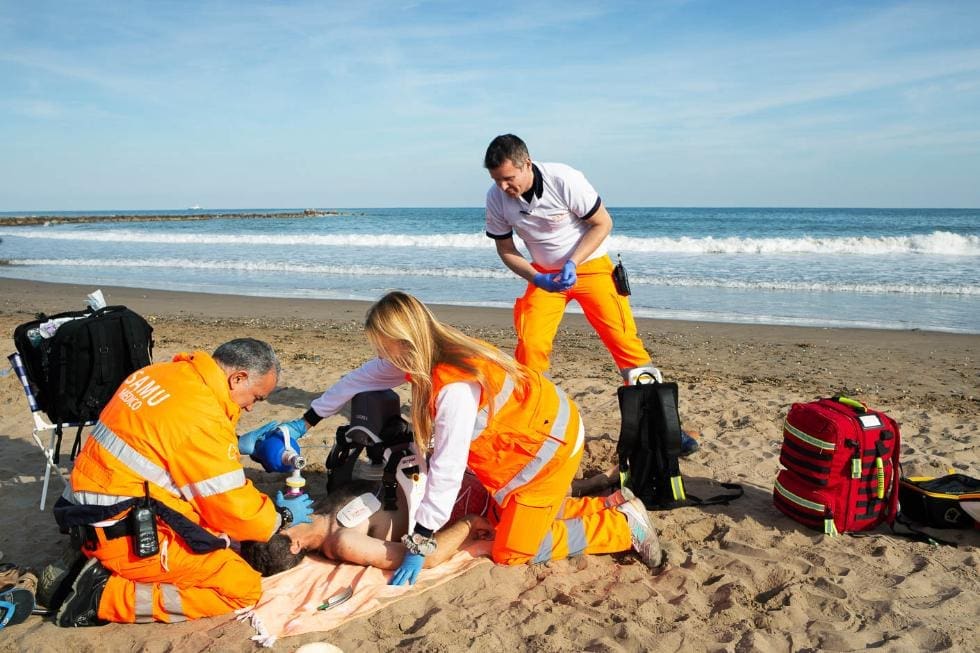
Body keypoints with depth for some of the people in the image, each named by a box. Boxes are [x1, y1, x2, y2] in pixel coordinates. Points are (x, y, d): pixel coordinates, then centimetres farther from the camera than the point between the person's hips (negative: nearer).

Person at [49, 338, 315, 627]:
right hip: (127, 535, -10)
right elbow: (239, 514, -16)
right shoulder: (202, 418, -22)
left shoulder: (163, 374, 3)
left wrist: (235, 445, 16)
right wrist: (283, 516, 3)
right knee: (244, 587, -8)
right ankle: (108, 595, -7)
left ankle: (105, 566, 11)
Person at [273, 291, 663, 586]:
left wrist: (418, 546, -27)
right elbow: (361, 379, 5)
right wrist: (306, 421, 12)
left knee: (512, 552, -3)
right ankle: (612, 504, 26)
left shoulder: (456, 387, -35)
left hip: (549, 442, -9)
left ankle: (625, 525, 7)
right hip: (533, 429, 9)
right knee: (508, 515, 21)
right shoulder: (429, 354, -8)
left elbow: (447, 470, -33)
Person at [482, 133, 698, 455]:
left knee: (625, 341, -8)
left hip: (590, 266, -3)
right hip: (544, 274, 3)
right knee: (529, 345, -12)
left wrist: (572, 263, -24)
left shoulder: (564, 179, -23)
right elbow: (505, 248, 0)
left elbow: (603, 223, -13)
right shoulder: (496, 198, -12)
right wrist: (537, 279, -16)